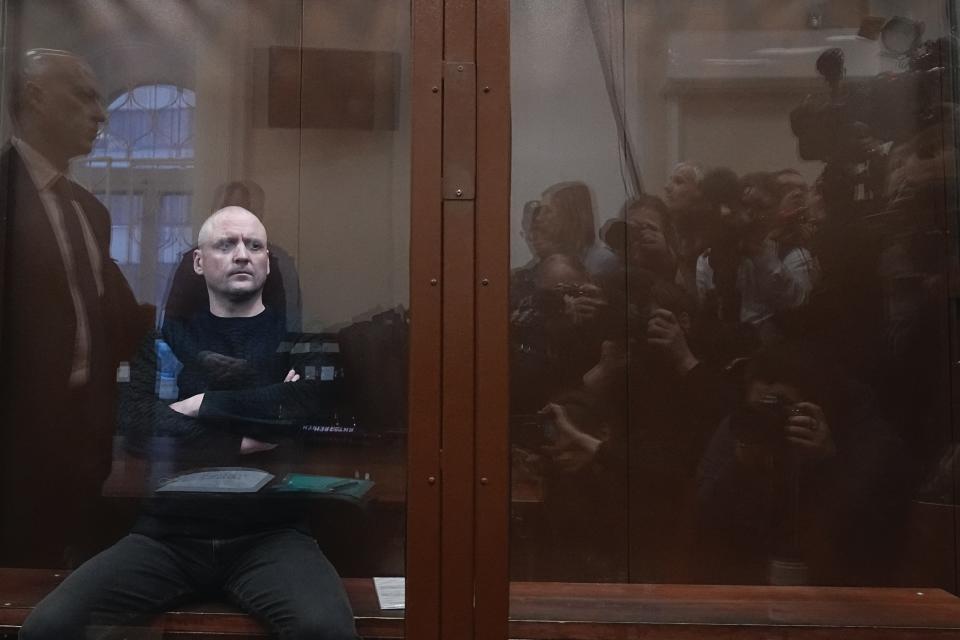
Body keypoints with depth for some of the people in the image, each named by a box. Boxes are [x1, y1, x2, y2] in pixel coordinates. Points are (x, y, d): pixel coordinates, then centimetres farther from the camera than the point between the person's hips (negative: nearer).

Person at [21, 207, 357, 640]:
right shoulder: (166, 336, 12)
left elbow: (312, 403, -14)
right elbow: (139, 428, -4)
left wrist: (204, 405, -7)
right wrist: (245, 443, -9)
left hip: (269, 534, -2)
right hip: (169, 533, 2)